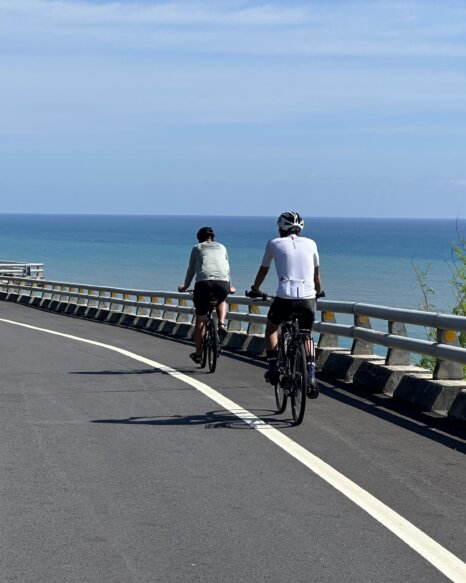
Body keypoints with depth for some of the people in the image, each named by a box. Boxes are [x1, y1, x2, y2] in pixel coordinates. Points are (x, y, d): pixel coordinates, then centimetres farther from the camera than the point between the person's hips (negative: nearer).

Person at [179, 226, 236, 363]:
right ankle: (221, 325, 8)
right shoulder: (221, 247, 26)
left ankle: (198, 353, 13)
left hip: (203, 283, -2)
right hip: (222, 283, 2)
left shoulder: (197, 248, 20)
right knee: (222, 301, 35)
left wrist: (185, 286, 37)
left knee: (200, 320, 9)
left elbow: (191, 270, 23)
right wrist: (230, 287, 47)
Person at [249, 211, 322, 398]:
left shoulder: (274, 244, 12)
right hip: (308, 299, 2)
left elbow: (263, 270, 25)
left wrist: (255, 289, 44)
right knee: (306, 337, 24)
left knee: (271, 328, 28)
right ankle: (310, 380, 11)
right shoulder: (310, 244, 16)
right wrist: (318, 292, 48)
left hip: (285, 298, -2)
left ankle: (273, 369, 20)